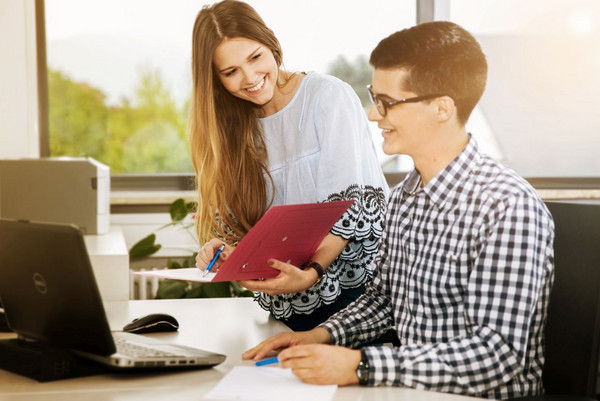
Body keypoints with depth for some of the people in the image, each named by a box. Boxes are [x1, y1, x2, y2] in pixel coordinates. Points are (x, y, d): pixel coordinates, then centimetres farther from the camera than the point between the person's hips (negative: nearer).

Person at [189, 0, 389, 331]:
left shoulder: (329, 96, -3)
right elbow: (243, 225, 11)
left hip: (355, 287, -4)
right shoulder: (231, 127, 12)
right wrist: (225, 250, -11)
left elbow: (346, 204, -11)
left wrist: (312, 272, -25)